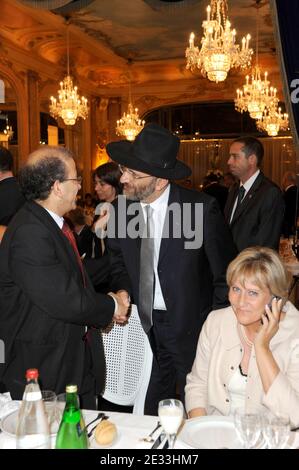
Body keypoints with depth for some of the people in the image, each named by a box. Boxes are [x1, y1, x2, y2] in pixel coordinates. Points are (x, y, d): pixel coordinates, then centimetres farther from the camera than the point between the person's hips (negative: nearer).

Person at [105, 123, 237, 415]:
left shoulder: (202, 208, -18)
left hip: (190, 328, -3)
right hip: (146, 327, 4)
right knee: (151, 413, 15)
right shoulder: (120, 210, -4)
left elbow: (226, 275, -8)